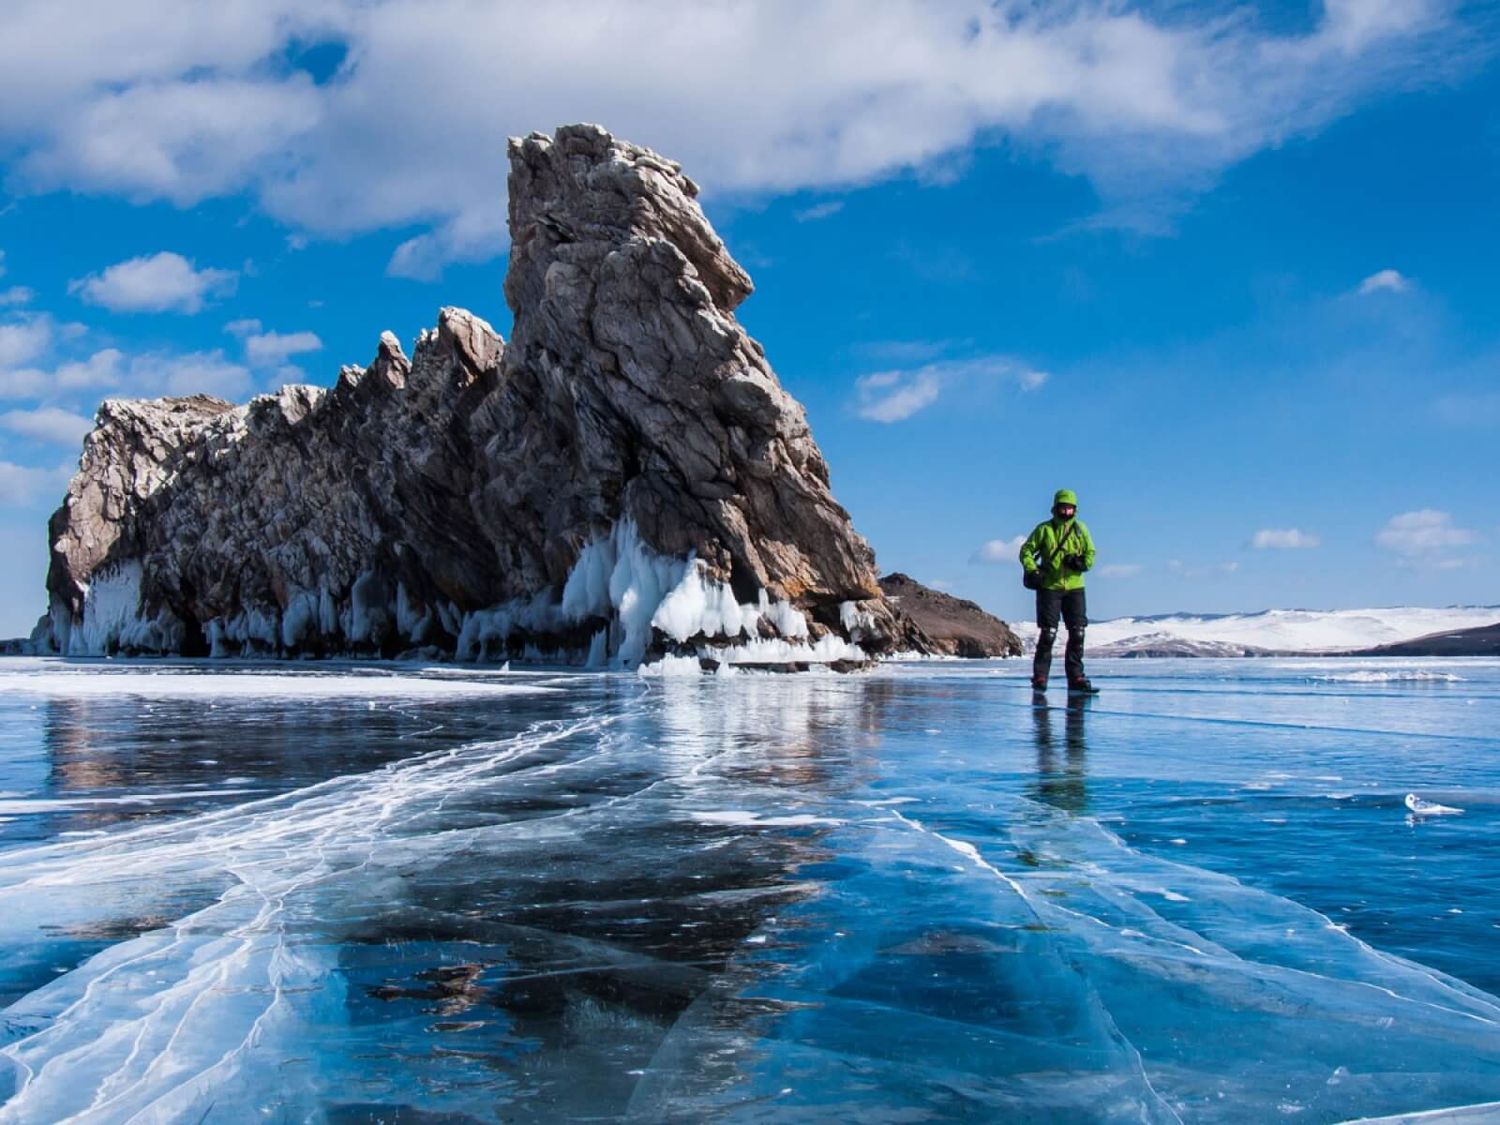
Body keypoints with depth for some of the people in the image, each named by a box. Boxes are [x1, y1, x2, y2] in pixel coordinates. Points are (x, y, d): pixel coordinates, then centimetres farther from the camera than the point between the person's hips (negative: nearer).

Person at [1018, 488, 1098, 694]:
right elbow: (1026, 551, 2)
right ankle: (1040, 677, 3)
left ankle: (1076, 678, 8)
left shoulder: (1080, 529, 10)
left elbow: (1091, 553, 13)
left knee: (1077, 633, 1)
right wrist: (1032, 570, -13)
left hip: (1075, 587, 3)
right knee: (1048, 634, -5)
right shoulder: (1044, 529, 1)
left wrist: (1082, 563, -9)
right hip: (1049, 587, -3)